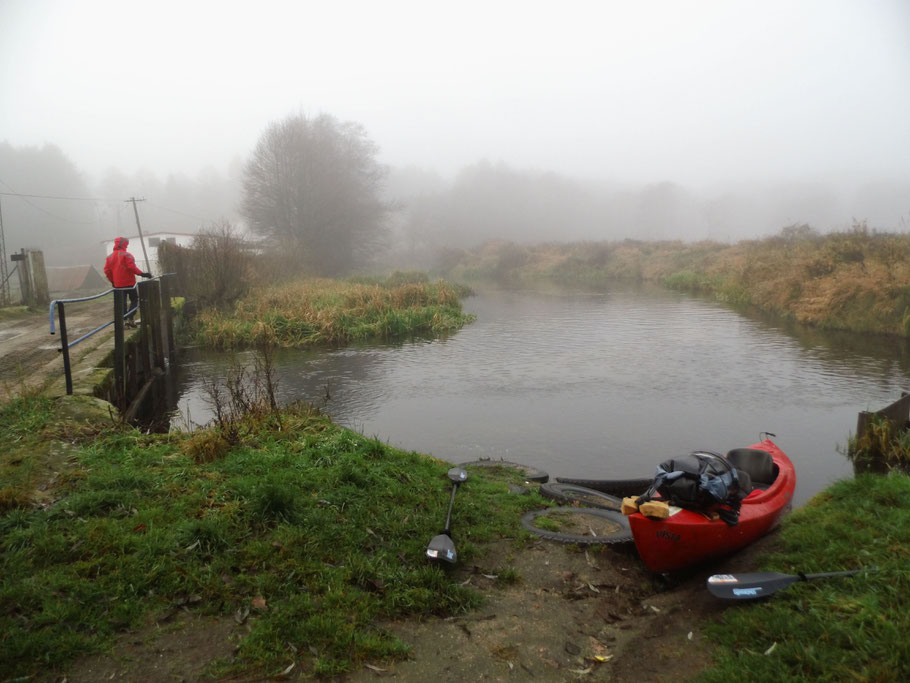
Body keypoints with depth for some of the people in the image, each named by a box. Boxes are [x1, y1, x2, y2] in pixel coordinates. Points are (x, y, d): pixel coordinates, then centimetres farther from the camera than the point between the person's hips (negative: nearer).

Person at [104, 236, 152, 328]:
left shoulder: (110, 257, 8)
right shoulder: (126, 255, -12)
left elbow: (107, 270, 8)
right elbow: (132, 267, -21)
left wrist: (112, 281, 16)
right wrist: (142, 274, -17)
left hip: (118, 285, 6)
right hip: (129, 283, -6)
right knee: (134, 300, 5)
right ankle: (130, 319, -9)